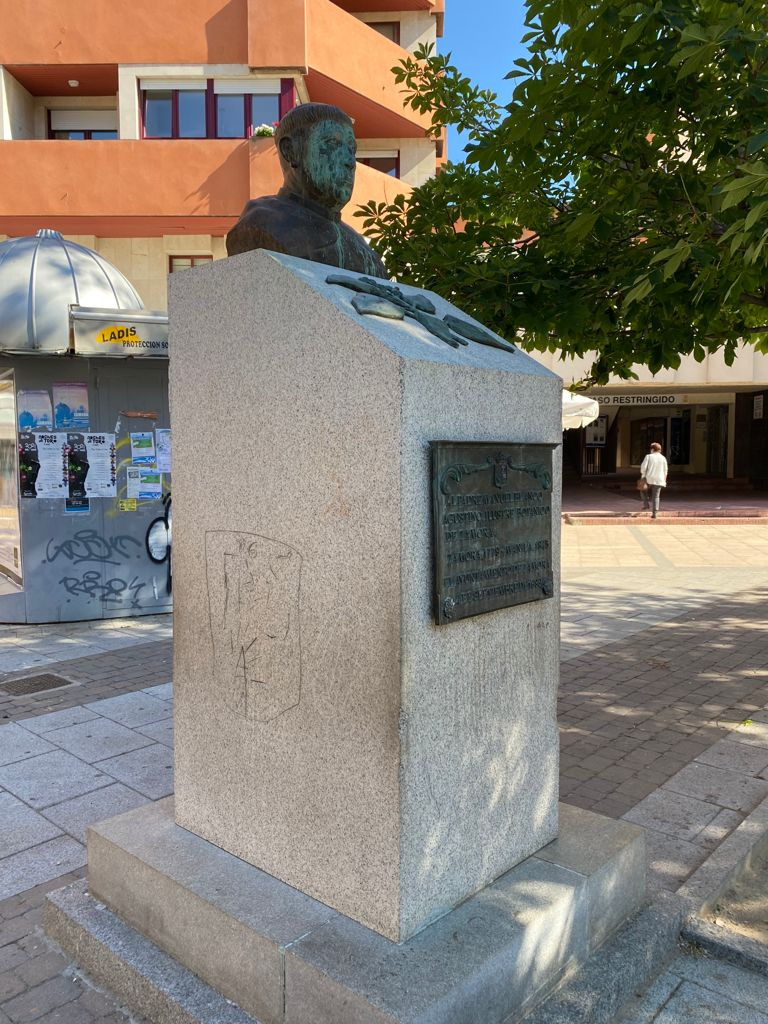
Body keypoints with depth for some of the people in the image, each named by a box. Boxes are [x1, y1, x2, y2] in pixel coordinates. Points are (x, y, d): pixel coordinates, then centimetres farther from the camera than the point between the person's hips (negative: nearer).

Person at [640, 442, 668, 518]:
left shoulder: (648, 456, -3)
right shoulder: (663, 458, 6)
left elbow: (643, 467, -11)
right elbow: (665, 471, 8)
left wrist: (642, 476, 0)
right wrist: (664, 481, 15)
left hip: (649, 479, -2)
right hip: (659, 480, 2)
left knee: (644, 490, 25)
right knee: (656, 496, 6)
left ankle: (646, 504, 11)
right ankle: (654, 513, 1)